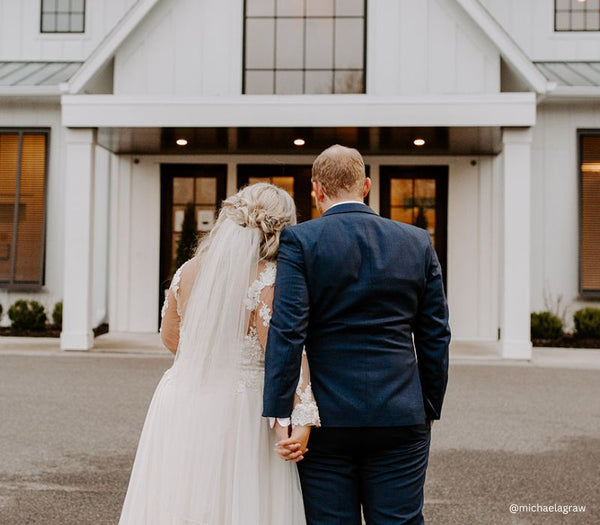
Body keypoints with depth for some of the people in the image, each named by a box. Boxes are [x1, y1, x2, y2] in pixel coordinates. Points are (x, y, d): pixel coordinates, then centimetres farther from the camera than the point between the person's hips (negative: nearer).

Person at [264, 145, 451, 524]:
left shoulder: (300, 240, -5)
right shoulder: (417, 242, 5)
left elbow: (287, 330, -13)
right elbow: (435, 337, 7)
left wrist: (280, 415, -10)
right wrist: (430, 409, 16)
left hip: (327, 419, -2)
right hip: (401, 419, 2)